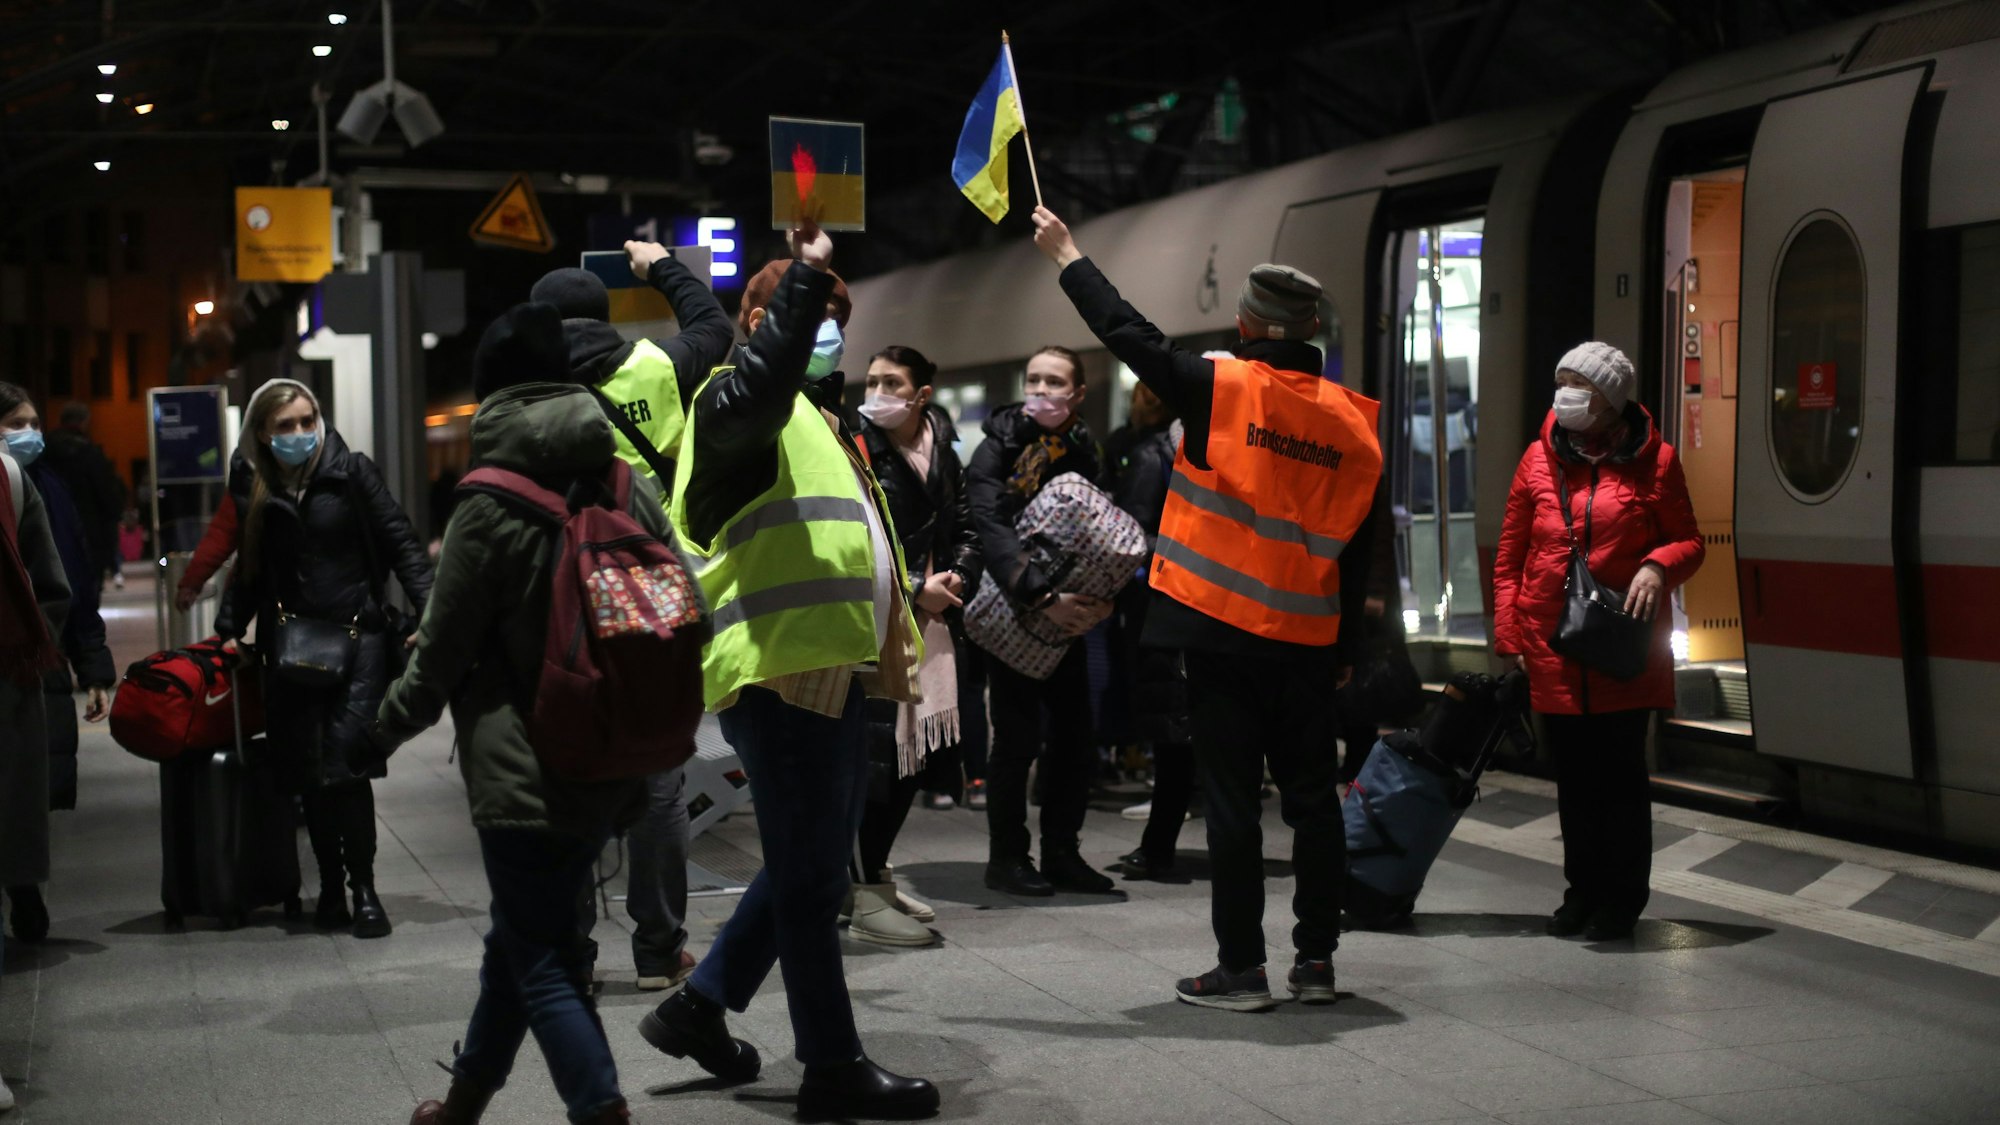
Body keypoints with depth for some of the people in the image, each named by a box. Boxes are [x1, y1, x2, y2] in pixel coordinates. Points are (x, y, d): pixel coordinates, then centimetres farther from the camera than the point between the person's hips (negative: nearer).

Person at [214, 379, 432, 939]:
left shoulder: (352, 472, 1)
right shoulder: (253, 489, 10)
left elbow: (400, 542, -2)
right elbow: (250, 571, 19)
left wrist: (429, 610, -13)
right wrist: (228, 631, 9)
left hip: (358, 636, -3)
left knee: (346, 765, -12)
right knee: (310, 773, 3)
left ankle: (363, 888, -1)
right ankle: (331, 886, 15)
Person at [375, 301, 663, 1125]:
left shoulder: (489, 507, -11)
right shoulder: (631, 490, 3)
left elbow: (442, 655, -7)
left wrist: (385, 729, 10)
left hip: (526, 771, -6)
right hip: (612, 767, 6)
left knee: (542, 960, 0)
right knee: (525, 932, 20)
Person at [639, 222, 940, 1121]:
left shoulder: (816, 420, 26)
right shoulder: (734, 402, -5)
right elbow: (763, 380, -31)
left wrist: (895, 638, 29)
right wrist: (805, 276, -34)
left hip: (830, 668, 10)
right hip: (779, 669, -10)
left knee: (812, 867, 16)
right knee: (810, 875, -5)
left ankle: (700, 1006, 27)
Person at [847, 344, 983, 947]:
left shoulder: (943, 454, 12)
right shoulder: (860, 451, -8)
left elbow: (964, 529, 17)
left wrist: (957, 577, -3)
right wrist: (915, 590, -13)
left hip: (933, 621, 7)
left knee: (917, 753, 10)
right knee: (879, 755, -10)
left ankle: (875, 875, 25)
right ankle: (865, 899, -2)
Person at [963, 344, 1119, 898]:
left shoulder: (1085, 453, 8)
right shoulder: (1001, 447, -7)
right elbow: (991, 529, -19)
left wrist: (1106, 597, -9)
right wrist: (1043, 597, -28)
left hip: (1066, 617, 5)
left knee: (1075, 739, 3)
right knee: (1019, 737, -7)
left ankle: (1061, 853, 16)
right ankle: (1007, 857, 5)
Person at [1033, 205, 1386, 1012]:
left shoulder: (1220, 389, -9)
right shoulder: (1352, 419, 2)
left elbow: (1129, 335, 1)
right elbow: (1358, 547, 7)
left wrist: (1067, 257, 15)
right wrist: (1345, 649, 15)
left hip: (1226, 628, -3)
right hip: (1309, 639, 4)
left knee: (1231, 796, 1)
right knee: (1312, 794, 12)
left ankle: (1241, 968, 4)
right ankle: (1316, 960, 17)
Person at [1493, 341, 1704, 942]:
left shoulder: (1653, 460, -1)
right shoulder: (1540, 459, 5)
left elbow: (1689, 541, 5)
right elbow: (1509, 557, 8)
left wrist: (1659, 566, -17)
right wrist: (1507, 638, 1)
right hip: (1552, 646, 3)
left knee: (1621, 774, 3)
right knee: (1573, 775, 11)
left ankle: (1622, 900, 14)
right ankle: (1583, 891, 23)